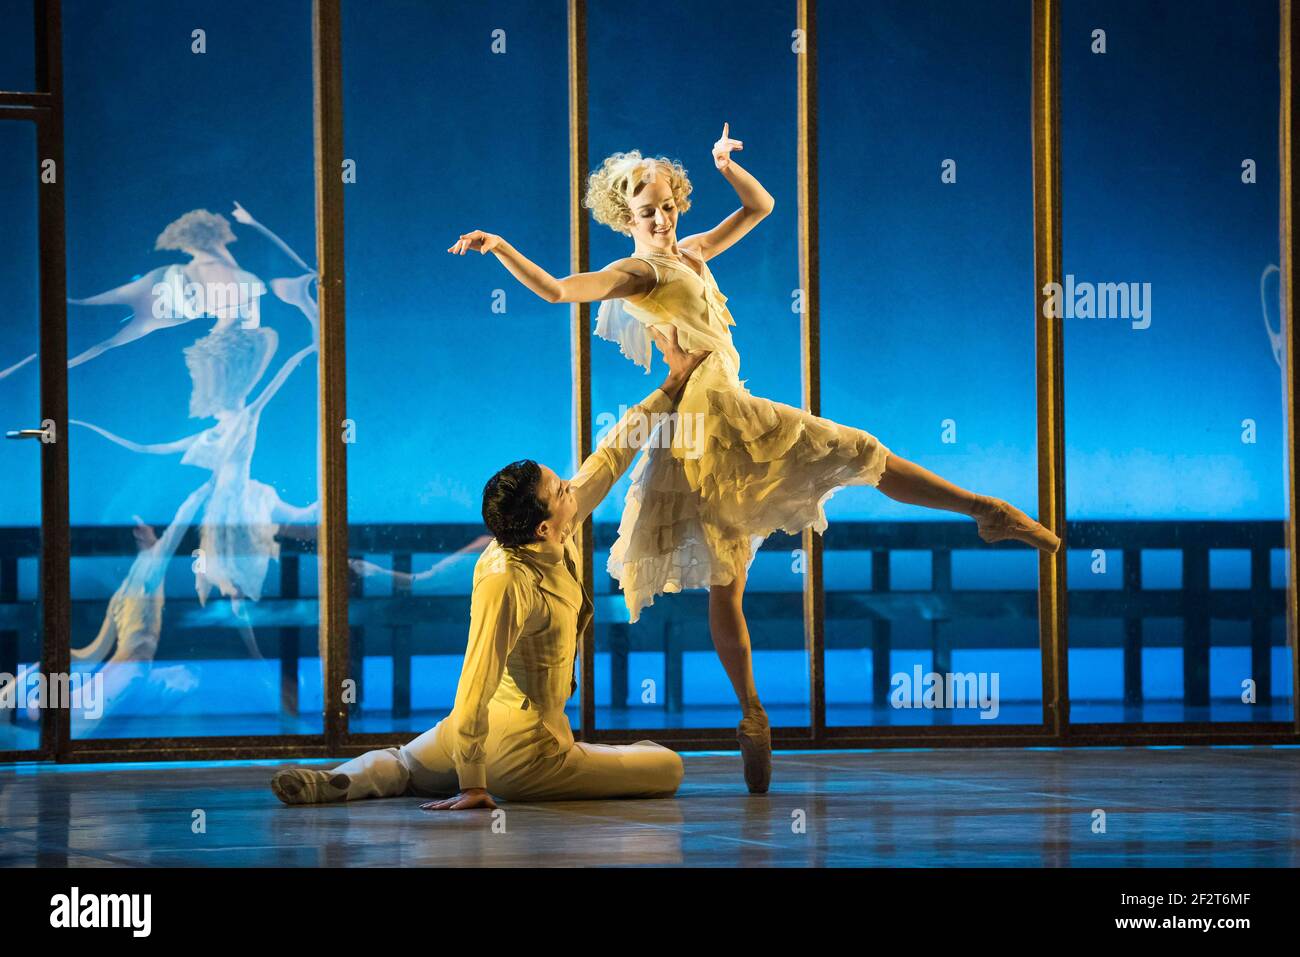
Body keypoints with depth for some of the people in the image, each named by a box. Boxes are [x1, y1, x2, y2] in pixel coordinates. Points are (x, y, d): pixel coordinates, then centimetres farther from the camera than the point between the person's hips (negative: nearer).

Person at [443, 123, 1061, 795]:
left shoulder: (690, 255, 15)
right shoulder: (635, 274, -7)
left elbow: (760, 207, 23)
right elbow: (557, 291, -22)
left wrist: (726, 165, 6)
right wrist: (500, 249, -32)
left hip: (737, 417, 7)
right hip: (697, 430, -7)